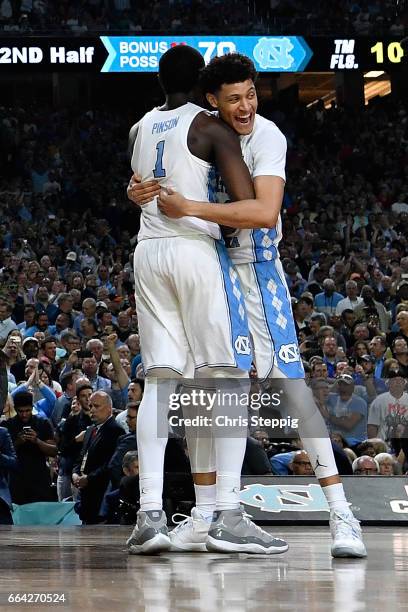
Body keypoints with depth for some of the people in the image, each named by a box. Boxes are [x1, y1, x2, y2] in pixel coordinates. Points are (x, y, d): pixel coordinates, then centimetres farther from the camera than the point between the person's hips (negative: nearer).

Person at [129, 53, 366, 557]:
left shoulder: (266, 136, -17)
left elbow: (265, 212, -32)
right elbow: (169, 186, 15)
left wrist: (191, 208, -33)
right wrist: (141, 192, -9)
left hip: (255, 270, -6)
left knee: (292, 382, -13)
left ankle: (340, 513, -13)